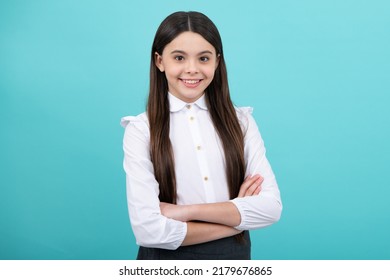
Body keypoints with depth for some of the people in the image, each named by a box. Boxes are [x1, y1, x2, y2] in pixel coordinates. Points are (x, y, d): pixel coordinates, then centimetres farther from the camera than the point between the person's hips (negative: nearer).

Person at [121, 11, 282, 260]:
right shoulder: (141, 130, -12)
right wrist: (237, 218, -14)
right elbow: (148, 229, -20)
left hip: (234, 256, 2)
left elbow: (271, 206, -12)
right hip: (166, 259, -2)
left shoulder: (241, 122, -4)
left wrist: (187, 211, -19)